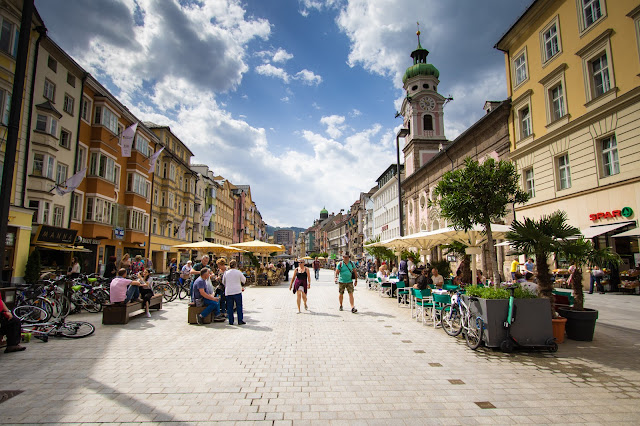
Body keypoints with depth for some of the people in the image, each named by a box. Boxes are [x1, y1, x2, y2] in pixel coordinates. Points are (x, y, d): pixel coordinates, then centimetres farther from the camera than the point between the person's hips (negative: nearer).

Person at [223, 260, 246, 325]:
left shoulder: (226, 273, 2)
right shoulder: (238, 272, -5)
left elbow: (223, 282, 14)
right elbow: (244, 280, 6)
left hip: (228, 292, 2)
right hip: (237, 291, -2)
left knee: (229, 307, 9)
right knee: (239, 306, 5)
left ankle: (231, 321, 11)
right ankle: (240, 321, 6)